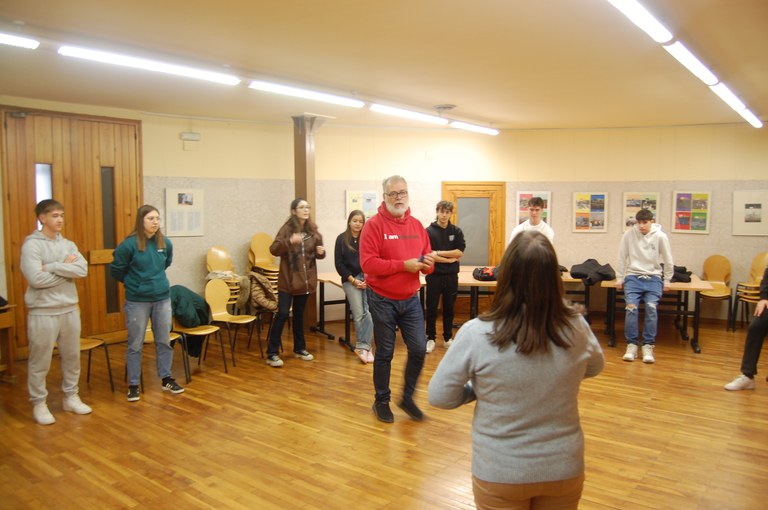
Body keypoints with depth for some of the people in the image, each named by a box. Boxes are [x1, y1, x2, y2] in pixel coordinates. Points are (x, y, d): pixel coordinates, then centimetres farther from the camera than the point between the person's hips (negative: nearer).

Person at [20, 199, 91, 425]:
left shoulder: (68, 244, 7)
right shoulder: (31, 245, -10)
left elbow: (82, 270, -8)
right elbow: (36, 279, -21)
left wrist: (52, 267, -16)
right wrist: (66, 268, -11)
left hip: (70, 310, 6)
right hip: (43, 313, -6)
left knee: (72, 357, 14)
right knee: (40, 362, 6)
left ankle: (71, 397, 29)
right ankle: (39, 404, 20)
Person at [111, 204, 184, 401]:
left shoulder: (165, 243, -2)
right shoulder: (129, 244, -14)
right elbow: (116, 270, -2)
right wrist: (134, 282, 8)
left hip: (162, 298, 4)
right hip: (137, 301, -4)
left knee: (164, 341, 13)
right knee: (135, 345, 6)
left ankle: (167, 379, 27)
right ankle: (133, 385, 19)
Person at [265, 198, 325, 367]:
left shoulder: (313, 230, 5)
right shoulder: (287, 228, -8)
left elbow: (318, 253, 15)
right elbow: (274, 250, -16)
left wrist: (321, 252, -8)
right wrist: (289, 241, -32)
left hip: (306, 280, 4)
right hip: (288, 280, -4)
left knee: (299, 314, 15)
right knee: (282, 314, -6)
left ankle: (300, 348, 27)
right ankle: (272, 353, 0)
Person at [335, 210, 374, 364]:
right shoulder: (342, 239, 3)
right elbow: (339, 263, 2)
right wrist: (353, 280, -6)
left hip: (368, 278, 1)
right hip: (350, 279, 0)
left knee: (369, 313, -14)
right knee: (358, 314, -6)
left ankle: (362, 347, -10)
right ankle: (366, 347, 3)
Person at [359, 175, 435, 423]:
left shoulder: (417, 225, 6)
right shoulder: (374, 225, -11)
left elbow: (426, 259, 12)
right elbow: (368, 263, -20)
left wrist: (427, 262, -13)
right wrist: (404, 265, -23)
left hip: (410, 300, 5)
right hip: (383, 300, -4)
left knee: (419, 349, 4)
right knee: (384, 354, 7)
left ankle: (407, 398, 25)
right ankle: (382, 401, 26)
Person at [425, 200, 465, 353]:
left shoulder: (456, 231, 4)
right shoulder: (429, 231, -4)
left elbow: (459, 252, -7)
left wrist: (439, 253, -14)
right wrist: (449, 259, -12)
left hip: (451, 276, 2)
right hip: (434, 275, -2)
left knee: (449, 309, 12)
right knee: (432, 309, 6)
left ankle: (448, 338, 24)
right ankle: (430, 338, 18)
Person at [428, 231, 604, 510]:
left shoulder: (476, 333, -24)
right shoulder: (576, 327, -15)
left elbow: (438, 396, -13)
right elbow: (595, 367, 7)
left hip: (500, 473, -2)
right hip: (564, 470, 2)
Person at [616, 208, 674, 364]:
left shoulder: (660, 236, -3)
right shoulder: (629, 234, -3)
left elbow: (668, 261, 5)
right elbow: (622, 257, 4)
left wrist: (667, 281, 6)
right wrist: (619, 278, 4)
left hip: (653, 277, 0)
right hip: (633, 276, 0)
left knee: (651, 307, -23)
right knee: (631, 307, -22)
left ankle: (648, 346, -13)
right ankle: (631, 345, -12)